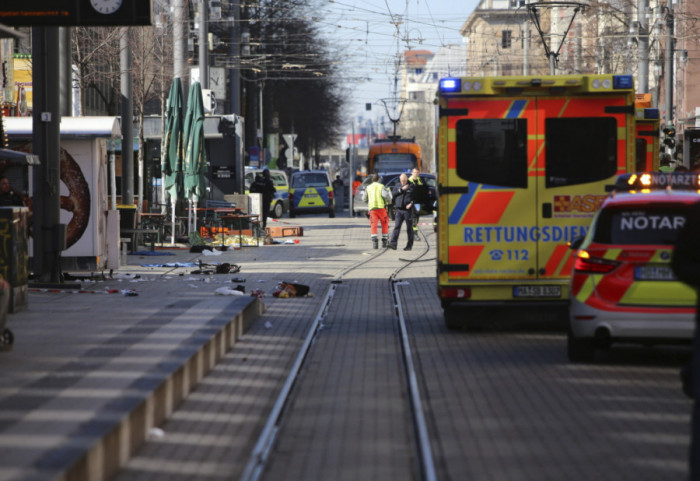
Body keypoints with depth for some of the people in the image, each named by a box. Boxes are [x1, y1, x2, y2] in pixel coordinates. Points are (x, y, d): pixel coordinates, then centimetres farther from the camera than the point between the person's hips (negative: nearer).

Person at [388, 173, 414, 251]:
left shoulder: (412, 186, 2)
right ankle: (393, 244, -16)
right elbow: (393, 194, 0)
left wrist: (411, 203, -15)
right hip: (399, 210, 2)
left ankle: (409, 245, 11)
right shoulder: (397, 186, 13)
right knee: (397, 227, -8)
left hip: (408, 210, -2)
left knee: (409, 228, 4)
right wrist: (401, 189, -8)